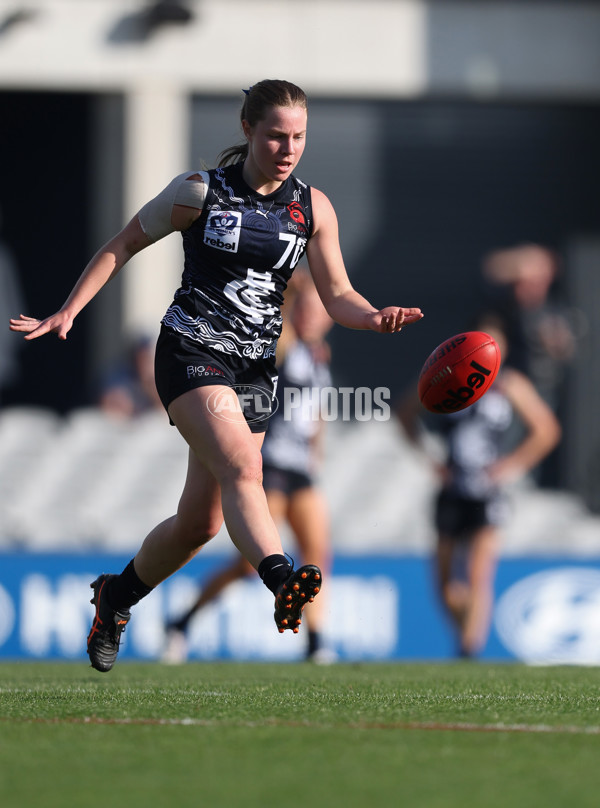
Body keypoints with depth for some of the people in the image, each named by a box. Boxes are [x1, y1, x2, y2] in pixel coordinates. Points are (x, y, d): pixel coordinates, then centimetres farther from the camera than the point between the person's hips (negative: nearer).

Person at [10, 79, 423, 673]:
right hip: (190, 351, -5)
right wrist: (67, 312, -1)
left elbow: (337, 296, 3)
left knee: (200, 522, 8)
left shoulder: (312, 208, 5)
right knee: (242, 468, -30)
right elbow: (123, 245, 5)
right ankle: (281, 582, -52)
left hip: (254, 368, 5)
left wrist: (375, 318, -19)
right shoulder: (199, 193, -4)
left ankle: (116, 596, 33)